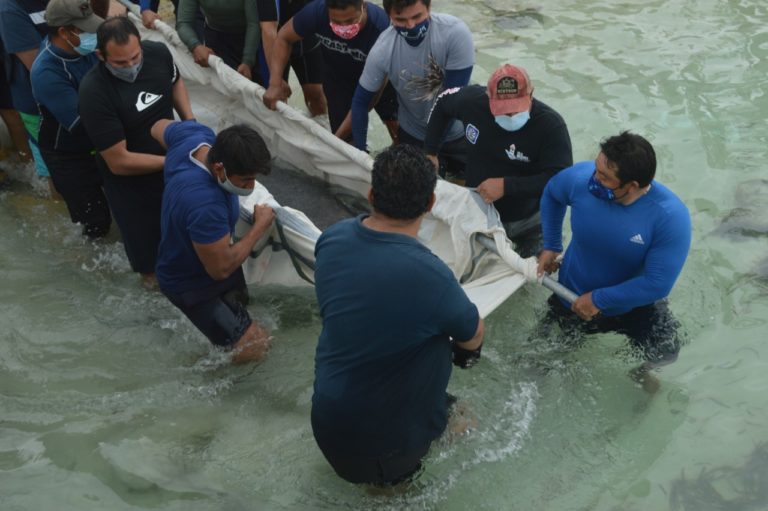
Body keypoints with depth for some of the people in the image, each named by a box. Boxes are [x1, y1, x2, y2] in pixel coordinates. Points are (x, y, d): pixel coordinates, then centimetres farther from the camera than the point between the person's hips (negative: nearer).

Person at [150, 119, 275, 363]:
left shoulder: (196, 133, -21)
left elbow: (159, 128, 4)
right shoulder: (205, 206, -45)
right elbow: (221, 269, -32)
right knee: (253, 349, -6)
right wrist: (260, 226, -20)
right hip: (193, 284, -9)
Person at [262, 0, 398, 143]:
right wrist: (275, 84, -28)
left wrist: (338, 137, -37)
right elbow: (283, 38, -14)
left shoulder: (380, 28, -40)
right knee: (346, 139, -4)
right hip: (338, 77, 1)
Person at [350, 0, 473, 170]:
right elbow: (360, 101, -8)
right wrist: (360, 151, -11)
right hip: (413, 136, 1)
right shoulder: (383, 49, -22)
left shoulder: (455, 33, -28)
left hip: (458, 134, -1)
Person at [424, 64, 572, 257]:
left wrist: (506, 186, -37)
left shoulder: (551, 125, -29)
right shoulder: (472, 99, -18)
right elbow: (443, 101, 5)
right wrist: (430, 151, 4)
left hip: (527, 224, -2)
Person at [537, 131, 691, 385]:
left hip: (633, 304, -1)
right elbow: (551, 193, -2)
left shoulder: (671, 216, -33)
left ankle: (642, 373, 16)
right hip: (572, 300, 2)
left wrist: (598, 300, -24)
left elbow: (657, 284, -31)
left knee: (664, 351, -19)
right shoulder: (582, 177, -26)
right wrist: (550, 247, -4)